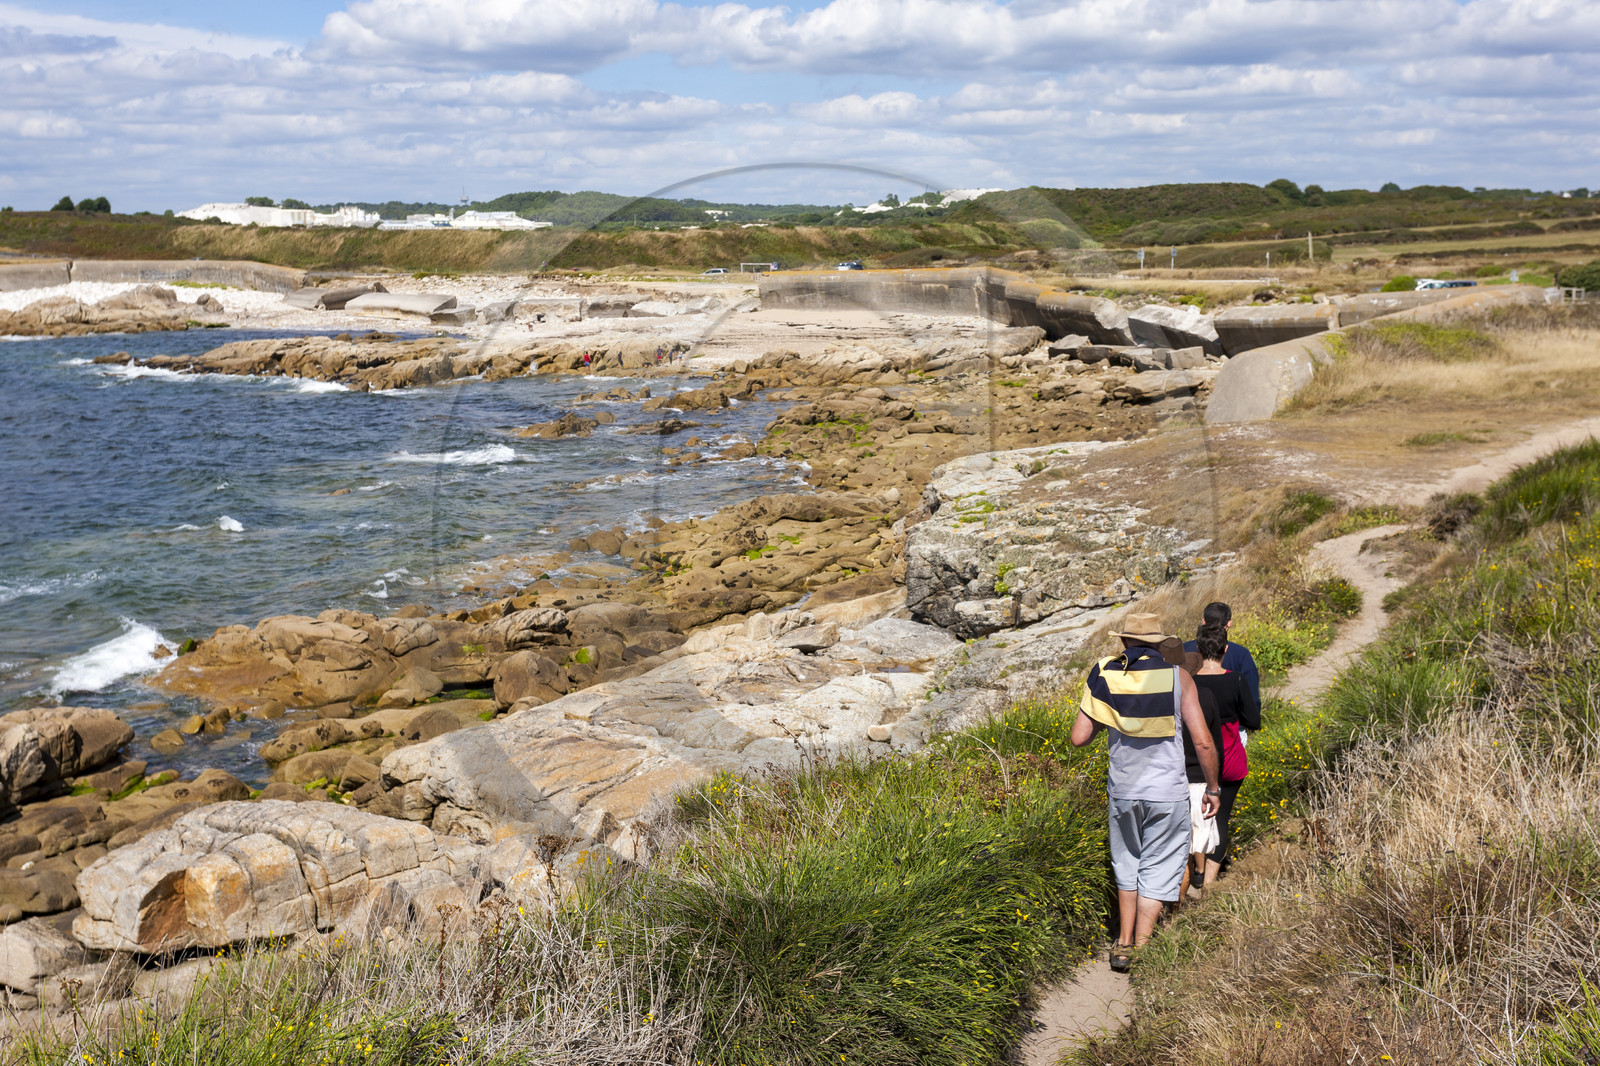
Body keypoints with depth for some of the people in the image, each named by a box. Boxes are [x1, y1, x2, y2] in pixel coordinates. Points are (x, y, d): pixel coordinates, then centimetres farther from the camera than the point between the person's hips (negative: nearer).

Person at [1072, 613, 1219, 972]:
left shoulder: (1105, 676, -1)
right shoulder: (1177, 676, -5)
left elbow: (1079, 737, -2)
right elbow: (1203, 742, -7)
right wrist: (1212, 787, 6)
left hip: (1123, 791, 2)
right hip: (1168, 793, -2)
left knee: (1127, 866, 20)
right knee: (1157, 872, 8)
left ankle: (1123, 945, 21)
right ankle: (1140, 953, 6)